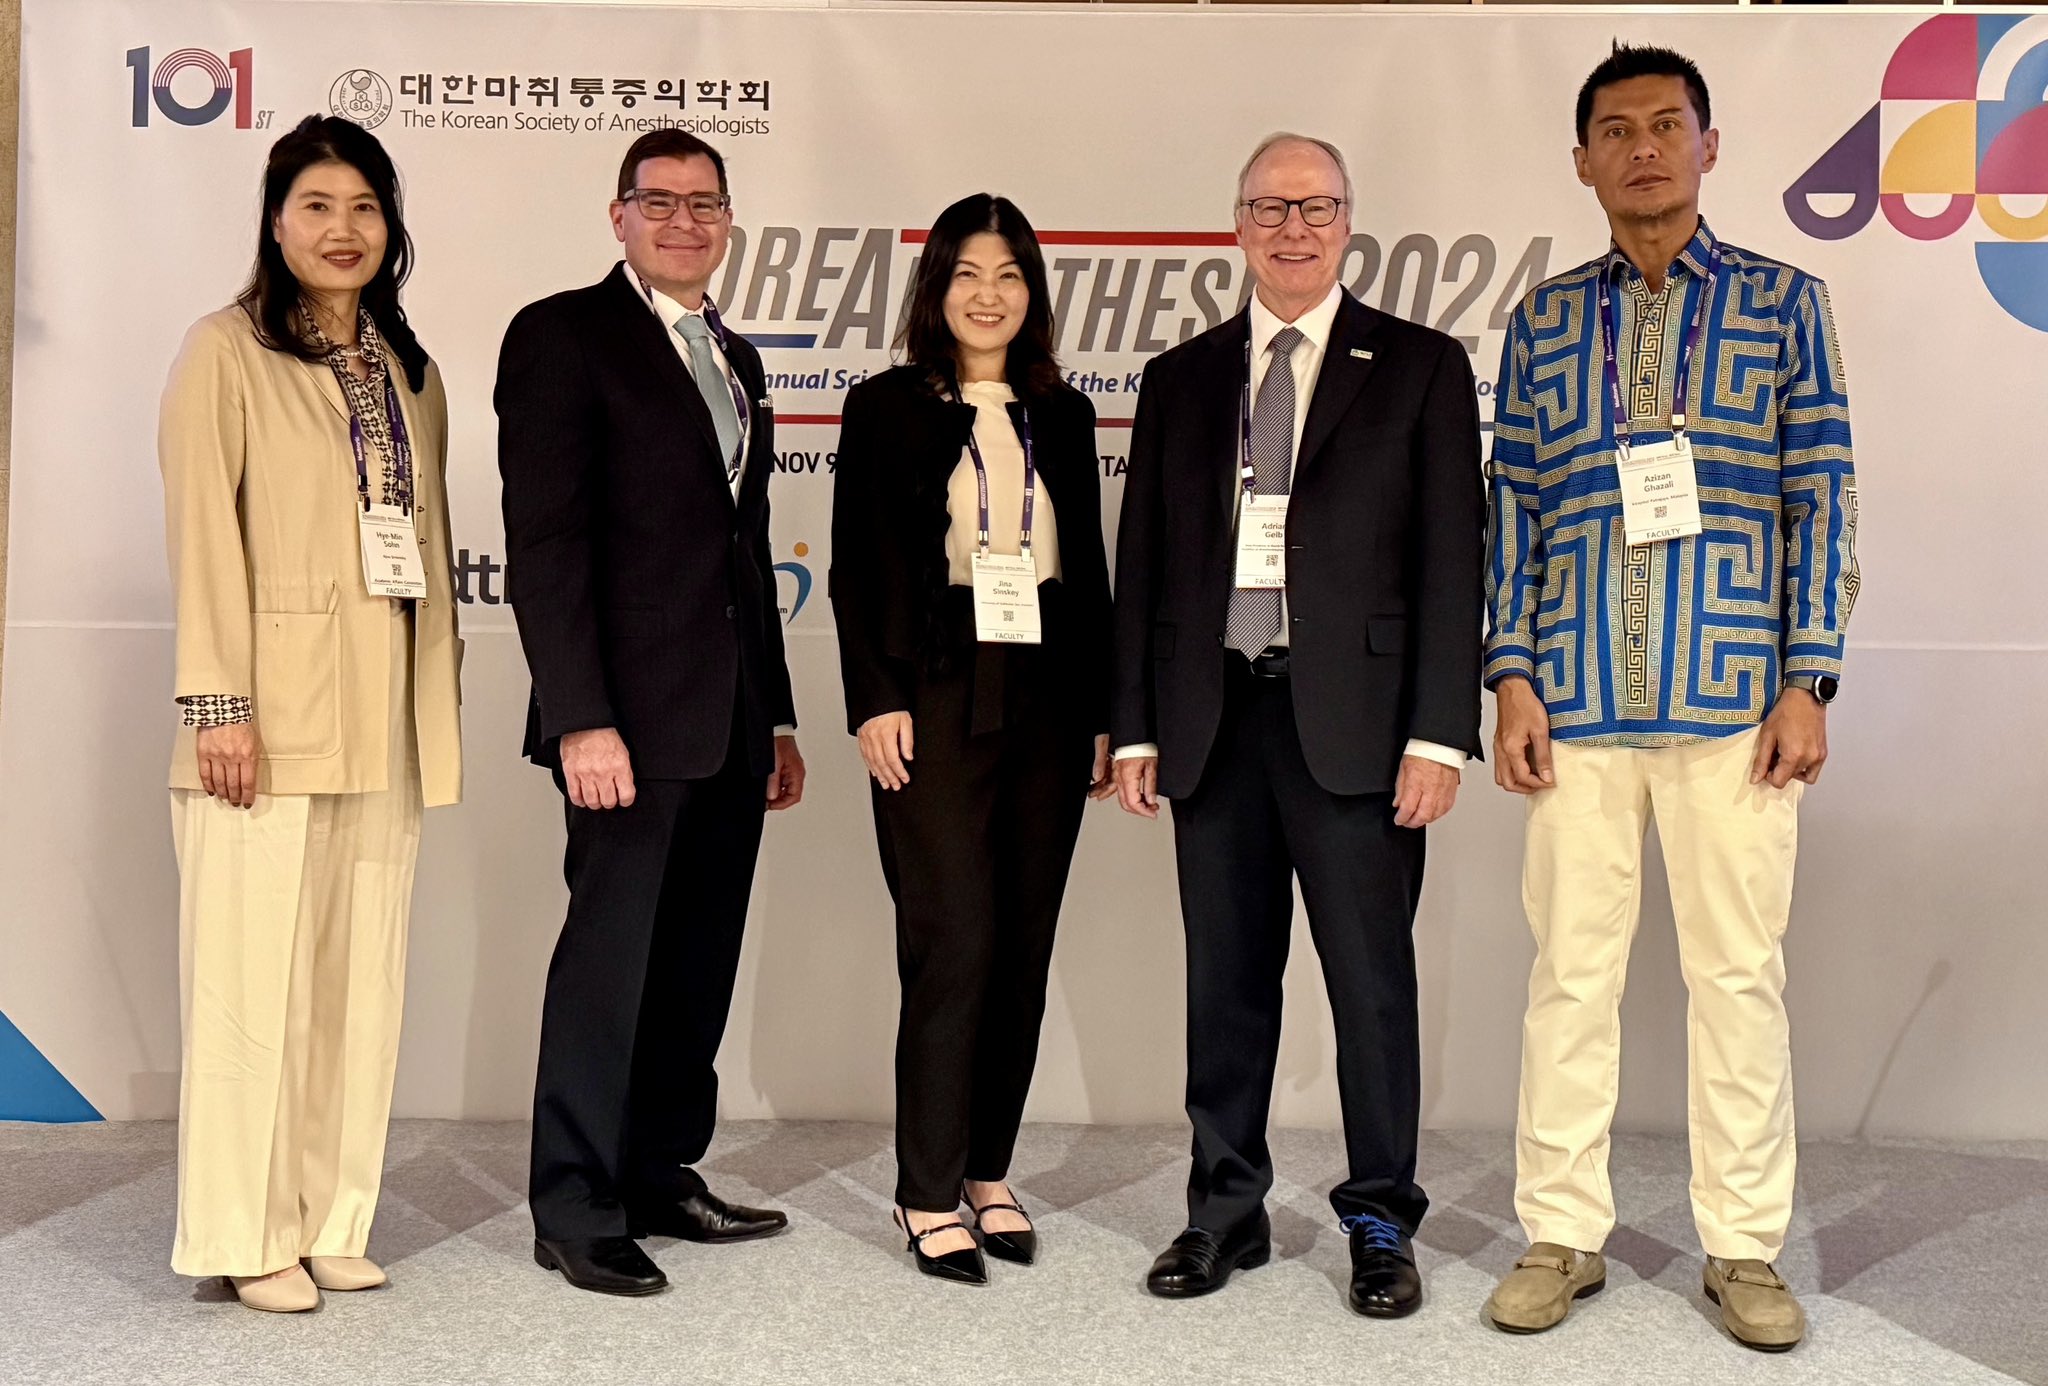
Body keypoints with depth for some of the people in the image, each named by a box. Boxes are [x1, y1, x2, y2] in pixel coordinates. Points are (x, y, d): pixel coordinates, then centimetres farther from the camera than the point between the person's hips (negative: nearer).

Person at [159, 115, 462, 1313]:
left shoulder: (409, 372, 17)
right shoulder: (226, 352, 0)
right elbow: (203, 533, -7)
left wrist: (444, 699, 12)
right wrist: (221, 704, -15)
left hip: (389, 721, 6)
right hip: (274, 716, -6)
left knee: (364, 977, 7)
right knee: (255, 976, -2)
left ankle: (331, 1223, 17)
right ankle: (249, 1236, 8)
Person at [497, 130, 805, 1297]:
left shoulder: (736, 358, 19)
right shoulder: (563, 335, -4)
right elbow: (543, 540, -11)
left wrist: (778, 716, 18)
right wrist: (581, 716, -19)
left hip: (732, 719, 7)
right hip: (632, 714, -7)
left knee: (701, 958, 11)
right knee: (611, 952, -2)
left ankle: (662, 1174, 23)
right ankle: (576, 1212, 9)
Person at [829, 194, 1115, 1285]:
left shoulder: (1063, 416, 14)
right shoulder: (885, 408, 4)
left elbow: (1090, 572, 15)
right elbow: (855, 570, 0)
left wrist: (1103, 713, 10)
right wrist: (874, 700, -9)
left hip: (1048, 701, 4)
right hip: (936, 701, -4)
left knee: (1024, 947, 6)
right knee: (955, 943, -9)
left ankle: (989, 1171, 18)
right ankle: (929, 1194, 2)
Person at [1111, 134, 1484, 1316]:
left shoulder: (1421, 368, 4)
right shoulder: (1182, 378, 13)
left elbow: (1451, 558, -2)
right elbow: (1144, 561, 12)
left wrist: (1439, 732, -9)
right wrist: (1136, 726, 6)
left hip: (1354, 718, -3)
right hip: (1213, 718, 3)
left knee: (1371, 977, 3)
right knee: (1227, 978, 10)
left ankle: (1382, 1221, 16)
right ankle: (1227, 1209, 22)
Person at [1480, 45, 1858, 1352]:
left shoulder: (1784, 301, 7)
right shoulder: (1545, 317, 11)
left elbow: (1822, 498, 3)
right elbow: (1514, 505, 8)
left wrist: (1809, 682, -5)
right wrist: (1513, 679, -1)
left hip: (1735, 695, -1)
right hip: (1577, 699, 1)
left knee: (1741, 971, 3)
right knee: (1571, 968, 5)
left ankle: (1746, 1247, 15)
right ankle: (1564, 1235, 16)